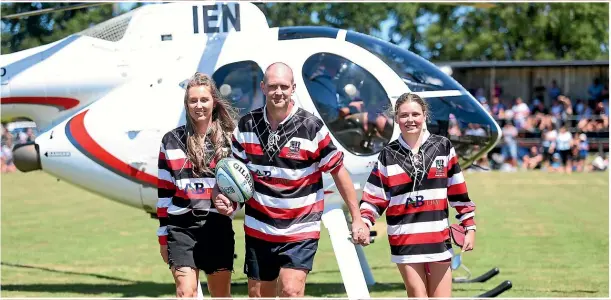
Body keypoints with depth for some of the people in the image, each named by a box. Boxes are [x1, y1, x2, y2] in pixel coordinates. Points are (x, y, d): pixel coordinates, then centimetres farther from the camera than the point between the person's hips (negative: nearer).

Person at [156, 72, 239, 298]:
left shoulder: (230, 140, 6)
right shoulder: (172, 141, 5)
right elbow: (164, 191, 9)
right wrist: (163, 236, 7)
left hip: (218, 226, 1)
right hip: (182, 227, -1)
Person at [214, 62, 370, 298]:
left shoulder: (311, 127, -10)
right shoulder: (246, 126, 0)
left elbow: (338, 170, -2)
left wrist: (357, 218, -3)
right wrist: (226, 198, -10)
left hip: (300, 231, -4)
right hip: (258, 230, 4)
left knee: (291, 291, -19)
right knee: (258, 295, 11)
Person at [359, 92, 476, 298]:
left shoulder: (443, 147, 5)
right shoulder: (388, 156, 4)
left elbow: (459, 192, 8)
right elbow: (374, 198, 4)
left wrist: (469, 227, 4)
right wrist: (363, 223, -13)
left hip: (438, 239, 1)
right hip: (405, 241, -1)